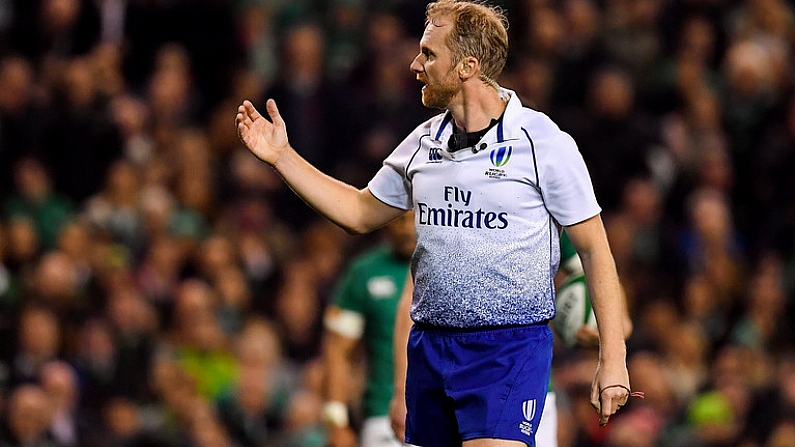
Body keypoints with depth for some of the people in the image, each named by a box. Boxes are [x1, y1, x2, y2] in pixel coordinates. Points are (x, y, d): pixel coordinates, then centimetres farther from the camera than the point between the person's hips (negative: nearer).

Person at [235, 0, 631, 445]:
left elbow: (595, 249, -5)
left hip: (510, 347, -6)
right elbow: (361, 213, 24)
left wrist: (613, 359, -11)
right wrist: (282, 155, 18)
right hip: (429, 347, 6)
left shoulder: (544, 142, -8)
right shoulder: (422, 143, 9)